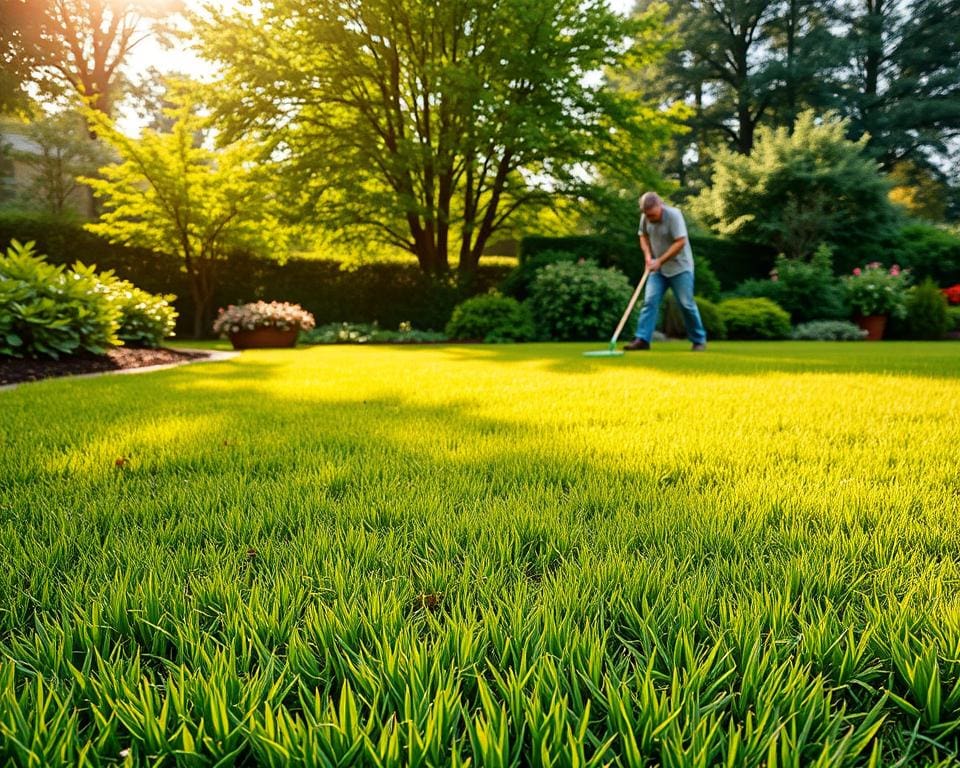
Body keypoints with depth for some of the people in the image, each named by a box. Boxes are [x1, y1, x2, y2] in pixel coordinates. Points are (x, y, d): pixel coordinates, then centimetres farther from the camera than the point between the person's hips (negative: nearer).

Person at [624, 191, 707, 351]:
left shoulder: (674, 215, -21)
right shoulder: (645, 217, -4)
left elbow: (680, 242, -24)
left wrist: (660, 261, -23)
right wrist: (648, 255, -3)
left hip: (680, 267, -5)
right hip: (658, 268, 5)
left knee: (686, 304, -1)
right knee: (650, 301, -7)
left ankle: (699, 340, 13)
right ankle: (642, 339, -7)